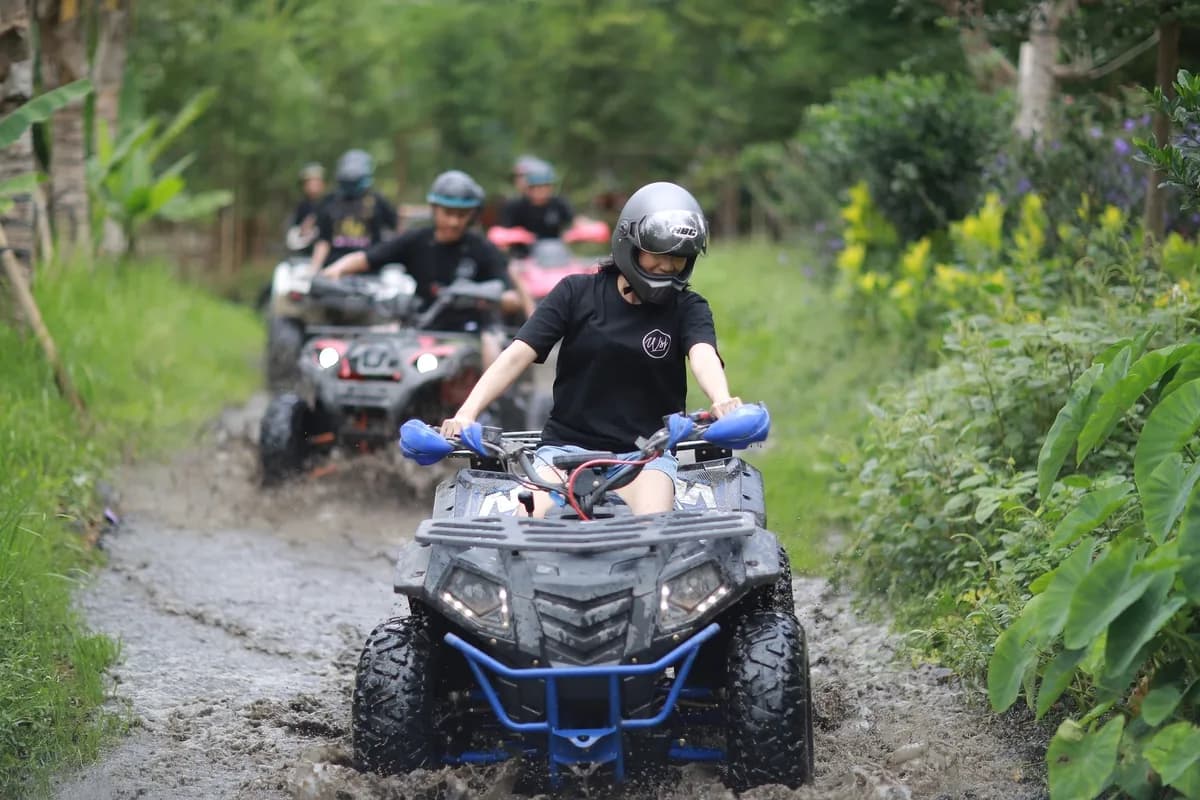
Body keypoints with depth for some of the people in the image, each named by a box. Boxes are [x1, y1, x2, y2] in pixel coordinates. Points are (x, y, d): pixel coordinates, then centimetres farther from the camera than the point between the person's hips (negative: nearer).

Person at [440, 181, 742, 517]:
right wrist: (466, 413, -19)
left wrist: (722, 402, -40)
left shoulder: (687, 309, 6)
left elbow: (703, 356, -15)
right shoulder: (577, 292, 5)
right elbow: (518, 354, -3)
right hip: (566, 447, 0)